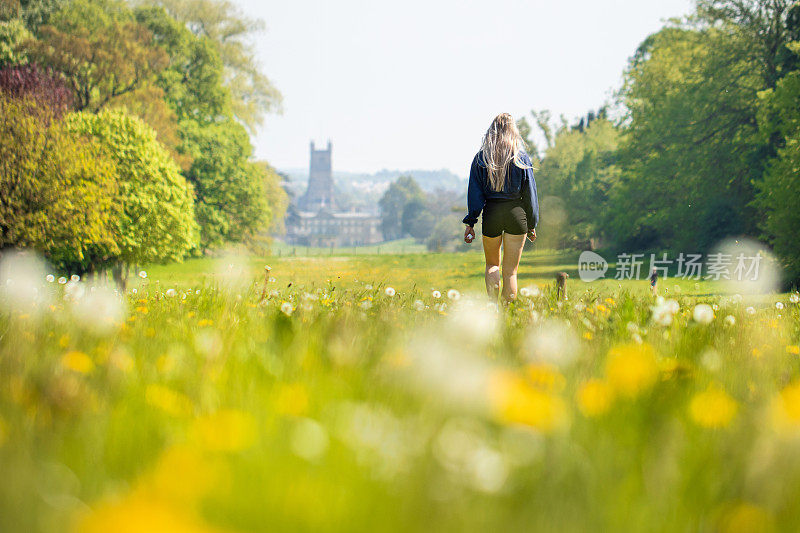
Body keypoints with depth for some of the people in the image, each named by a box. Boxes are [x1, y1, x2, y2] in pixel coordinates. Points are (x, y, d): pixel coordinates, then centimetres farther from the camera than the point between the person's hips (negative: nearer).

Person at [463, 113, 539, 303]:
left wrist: (470, 223, 4)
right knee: (510, 271, 7)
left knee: (492, 264, 18)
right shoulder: (522, 158, 0)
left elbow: (474, 193, 1)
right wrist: (532, 224, 10)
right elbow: (530, 194, 3)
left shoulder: (481, 157, 2)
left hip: (491, 212, 1)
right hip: (516, 213, -1)